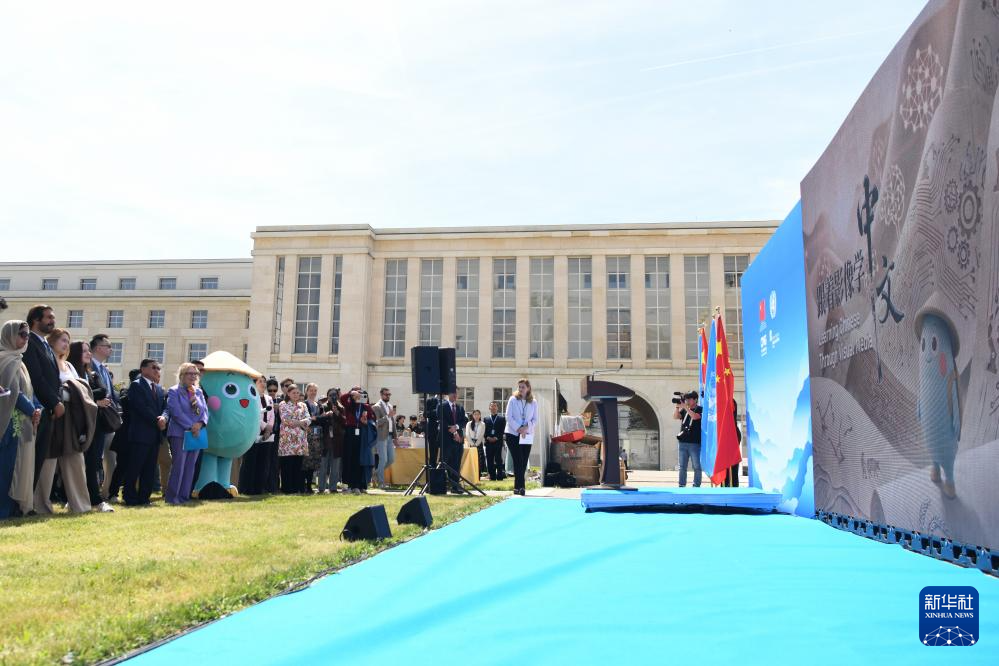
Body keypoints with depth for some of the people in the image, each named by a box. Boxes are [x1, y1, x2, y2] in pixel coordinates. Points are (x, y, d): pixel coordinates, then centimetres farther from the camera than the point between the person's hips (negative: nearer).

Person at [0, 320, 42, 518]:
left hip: (21, 421, 9)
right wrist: (33, 410, -10)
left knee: (19, 465, 10)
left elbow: (27, 390, 15)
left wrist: (37, 408, -2)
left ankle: (16, 505, 15)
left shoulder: (17, 359, 16)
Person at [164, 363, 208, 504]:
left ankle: (184, 496, 11)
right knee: (178, 465, -9)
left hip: (196, 433, 5)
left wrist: (200, 423, -11)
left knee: (190, 466, 5)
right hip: (179, 433, -5)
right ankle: (171, 496, -1)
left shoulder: (198, 391, 14)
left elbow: (205, 410, 8)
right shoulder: (174, 391, -2)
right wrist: (190, 426, -16)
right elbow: (176, 412, -12)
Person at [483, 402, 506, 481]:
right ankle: (492, 476, 3)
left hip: (498, 441, -2)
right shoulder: (486, 419, 17)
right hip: (489, 442, 2)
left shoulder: (502, 418, 10)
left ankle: (500, 476, -5)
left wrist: (496, 438, -10)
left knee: (498, 459, -6)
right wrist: (488, 437, -8)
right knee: (489, 460, 0)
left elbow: (502, 430, 1)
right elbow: (484, 431, 10)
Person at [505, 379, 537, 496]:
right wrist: (518, 428, -16)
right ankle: (521, 486, -10)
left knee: (524, 462, 2)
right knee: (518, 460, -10)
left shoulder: (533, 402, 6)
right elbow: (509, 417, -5)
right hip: (513, 434, -3)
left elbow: (535, 420, 4)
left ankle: (518, 487, 11)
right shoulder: (513, 400, 0)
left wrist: (526, 427, -14)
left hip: (527, 435, 3)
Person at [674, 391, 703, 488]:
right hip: (683, 442, 5)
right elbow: (676, 417, 1)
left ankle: (696, 486, 3)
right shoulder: (684, 410, 14)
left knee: (696, 466, -1)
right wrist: (677, 406, -12)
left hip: (694, 443, -5)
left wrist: (685, 407, -21)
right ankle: (681, 486, 13)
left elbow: (695, 416, -20)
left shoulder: (700, 409, -2)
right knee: (682, 466, 8)